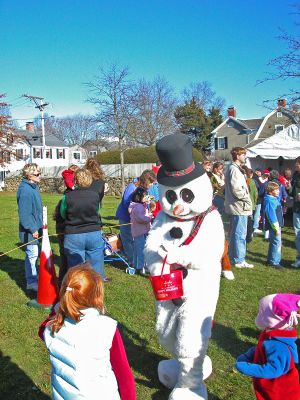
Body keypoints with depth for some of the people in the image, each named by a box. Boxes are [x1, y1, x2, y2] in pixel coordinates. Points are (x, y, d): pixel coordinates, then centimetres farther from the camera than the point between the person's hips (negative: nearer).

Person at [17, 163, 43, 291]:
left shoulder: (34, 187, 8)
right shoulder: (25, 190, -21)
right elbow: (24, 213, -22)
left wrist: (40, 225, 17)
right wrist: (32, 229, -19)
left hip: (36, 227, 9)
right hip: (30, 230, -9)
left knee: (33, 254, 17)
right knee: (32, 254, -2)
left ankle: (33, 277, 28)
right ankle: (31, 282, 10)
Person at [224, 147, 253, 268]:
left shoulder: (234, 168, 17)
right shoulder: (234, 169, -15)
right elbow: (236, 189, -22)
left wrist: (246, 197, 10)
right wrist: (247, 198, -10)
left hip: (236, 206, 11)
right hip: (240, 206, -11)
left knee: (234, 233, 16)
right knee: (240, 234, -4)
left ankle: (232, 257, 25)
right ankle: (239, 260, 2)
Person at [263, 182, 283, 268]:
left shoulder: (275, 199, 11)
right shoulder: (269, 201, -20)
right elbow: (271, 216, -23)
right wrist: (276, 228, -21)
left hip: (277, 225, 10)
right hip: (274, 226, -10)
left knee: (273, 242, 17)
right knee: (277, 242, -6)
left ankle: (271, 260, 29)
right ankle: (274, 261, 3)